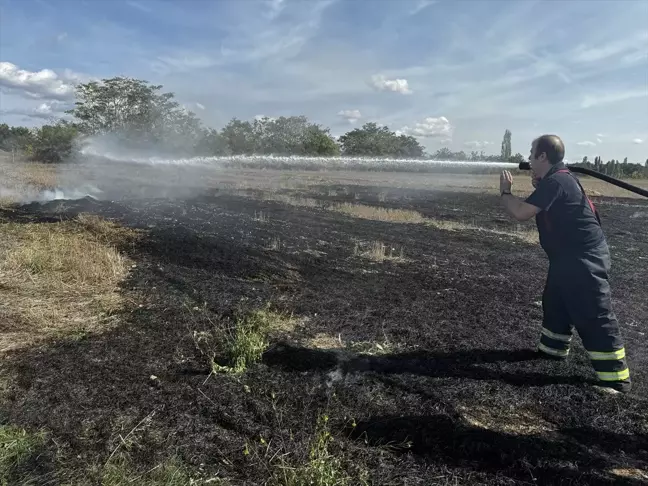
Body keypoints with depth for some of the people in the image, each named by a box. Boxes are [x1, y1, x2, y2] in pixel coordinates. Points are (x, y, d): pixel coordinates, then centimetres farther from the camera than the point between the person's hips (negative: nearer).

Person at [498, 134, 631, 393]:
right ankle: (553, 348, 39)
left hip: (584, 259, -11)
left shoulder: (555, 182, -21)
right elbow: (541, 207, 24)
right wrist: (537, 185, 9)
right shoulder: (558, 178, 11)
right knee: (555, 303, 22)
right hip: (569, 256, 11)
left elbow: (521, 212, -24)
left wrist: (505, 191, -7)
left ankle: (617, 378, 1)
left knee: (595, 317, -7)